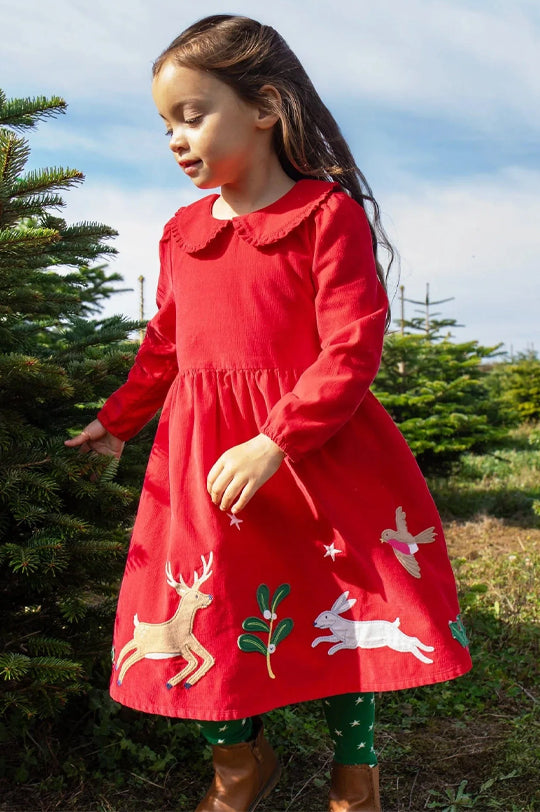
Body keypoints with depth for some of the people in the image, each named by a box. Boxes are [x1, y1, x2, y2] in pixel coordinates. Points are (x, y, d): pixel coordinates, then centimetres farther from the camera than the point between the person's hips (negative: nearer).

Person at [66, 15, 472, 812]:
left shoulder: (329, 213, -9)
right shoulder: (182, 232, 10)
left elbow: (352, 348, -16)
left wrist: (273, 442, -23)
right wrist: (118, 420, 29)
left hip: (313, 455, -5)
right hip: (200, 458, 5)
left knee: (342, 606, 8)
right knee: (205, 610, 11)